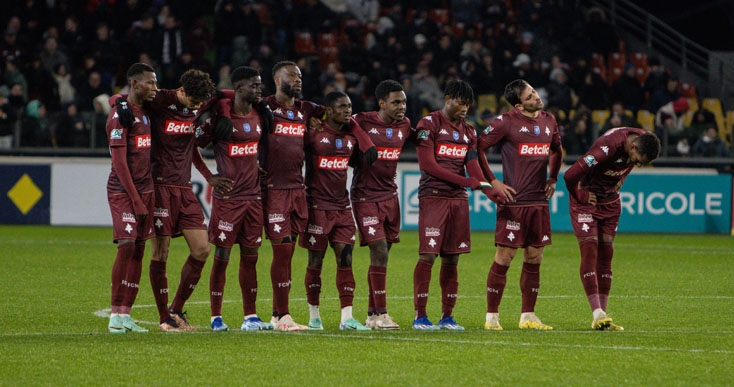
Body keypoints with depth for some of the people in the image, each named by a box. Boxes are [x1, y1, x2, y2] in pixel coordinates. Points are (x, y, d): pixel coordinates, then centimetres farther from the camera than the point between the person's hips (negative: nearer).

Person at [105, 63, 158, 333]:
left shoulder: (146, 112, 15)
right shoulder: (120, 115, -10)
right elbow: (119, 162, -14)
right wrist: (135, 199, -15)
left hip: (145, 189, 8)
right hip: (123, 191, -8)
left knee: (139, 250, 4)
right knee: (126, 247, -13)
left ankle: (125, 314, 6)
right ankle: (115, 316, -9)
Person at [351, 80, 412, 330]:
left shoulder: (405, 125, 8)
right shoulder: (362, 122, -9)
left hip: (390, 195, 6)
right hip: (365, 197, -6)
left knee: (382, 255, 7)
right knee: (380, 253, -13)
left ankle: (372, 315, 14)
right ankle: (381, 314, -11)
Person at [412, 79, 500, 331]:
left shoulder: (467, 131, 17)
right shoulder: (429, 124, -3)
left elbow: (473, 167, 10)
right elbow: (428, 165, -10)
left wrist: (492, 192, -8)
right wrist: (466, 181, -14)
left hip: (459, 198, 6)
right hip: (432, 197, -6)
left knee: (452, 259, 6)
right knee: (428, 256, -10)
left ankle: (447, 316, 10)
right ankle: (420, 316, -6)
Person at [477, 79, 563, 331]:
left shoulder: (549, 121, 11)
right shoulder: (506, 122, -8)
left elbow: (557, 150, 29)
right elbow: (478, 147, -6)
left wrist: (552, 179, 18)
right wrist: (493, 182, -8)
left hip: (539, 201, 6)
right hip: (513, 201, -6)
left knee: (534, 259, 8)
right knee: (504, 257, -6)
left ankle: (528, 316, 15)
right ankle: (492, 317, -1)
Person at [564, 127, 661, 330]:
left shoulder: (643, 140, -11)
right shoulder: (607, 148, -35)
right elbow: (570, 175, -34)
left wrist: (619, 182, 8)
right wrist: (581, 196, -18)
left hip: (611, 202, 7)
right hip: (588, 199, -7)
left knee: (606, 254, 4)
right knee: (590, 251, -14)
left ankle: (602, 314, 4)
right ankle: (598, 315, -20)